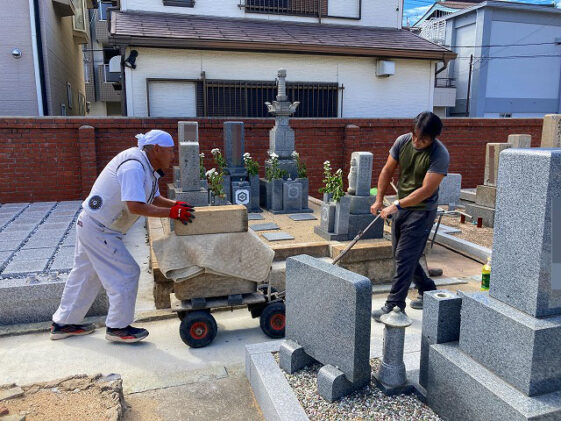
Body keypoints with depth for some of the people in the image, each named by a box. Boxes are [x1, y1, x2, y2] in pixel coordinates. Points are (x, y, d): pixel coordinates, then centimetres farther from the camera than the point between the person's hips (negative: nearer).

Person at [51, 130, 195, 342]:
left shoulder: (147, 167, 7)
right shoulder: (133, 167, -25)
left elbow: (154, 198, 13)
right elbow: (135, 206, -33)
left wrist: (176, 205, -4)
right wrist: (172, 212, -28)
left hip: (91, 225, 11)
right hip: (99, 230, -11)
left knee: (85, 275, 20)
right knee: (126, 273, -3)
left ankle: (63, 324, 35)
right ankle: (118, 327, 11)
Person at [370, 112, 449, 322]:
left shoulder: (440, 154, -20)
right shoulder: (403, 141, -3)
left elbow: (426, 190, -24)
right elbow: (387, 171, 5)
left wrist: (397, 205, -26)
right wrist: (379, 200, -1)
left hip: (422, 211, -7)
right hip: (400, 208, 7)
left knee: (405, 258, -7)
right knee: (402, 255, 16)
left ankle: (394, 306, 2)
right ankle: (428, 291, 34)